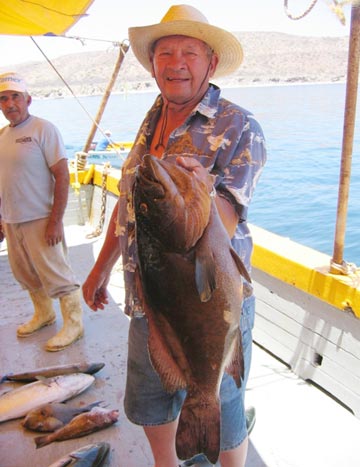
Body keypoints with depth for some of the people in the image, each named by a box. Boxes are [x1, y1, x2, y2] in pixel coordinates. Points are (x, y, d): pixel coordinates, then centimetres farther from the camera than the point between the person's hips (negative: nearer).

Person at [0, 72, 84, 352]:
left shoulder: (43, 129, -11)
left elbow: (62, 176, -16)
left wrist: (56, 221, -21)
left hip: (39, 220, -8)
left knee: (56, 274, 0)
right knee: (25, 274, 19)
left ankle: (73, 324, 16)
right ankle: (44, 314, 39)